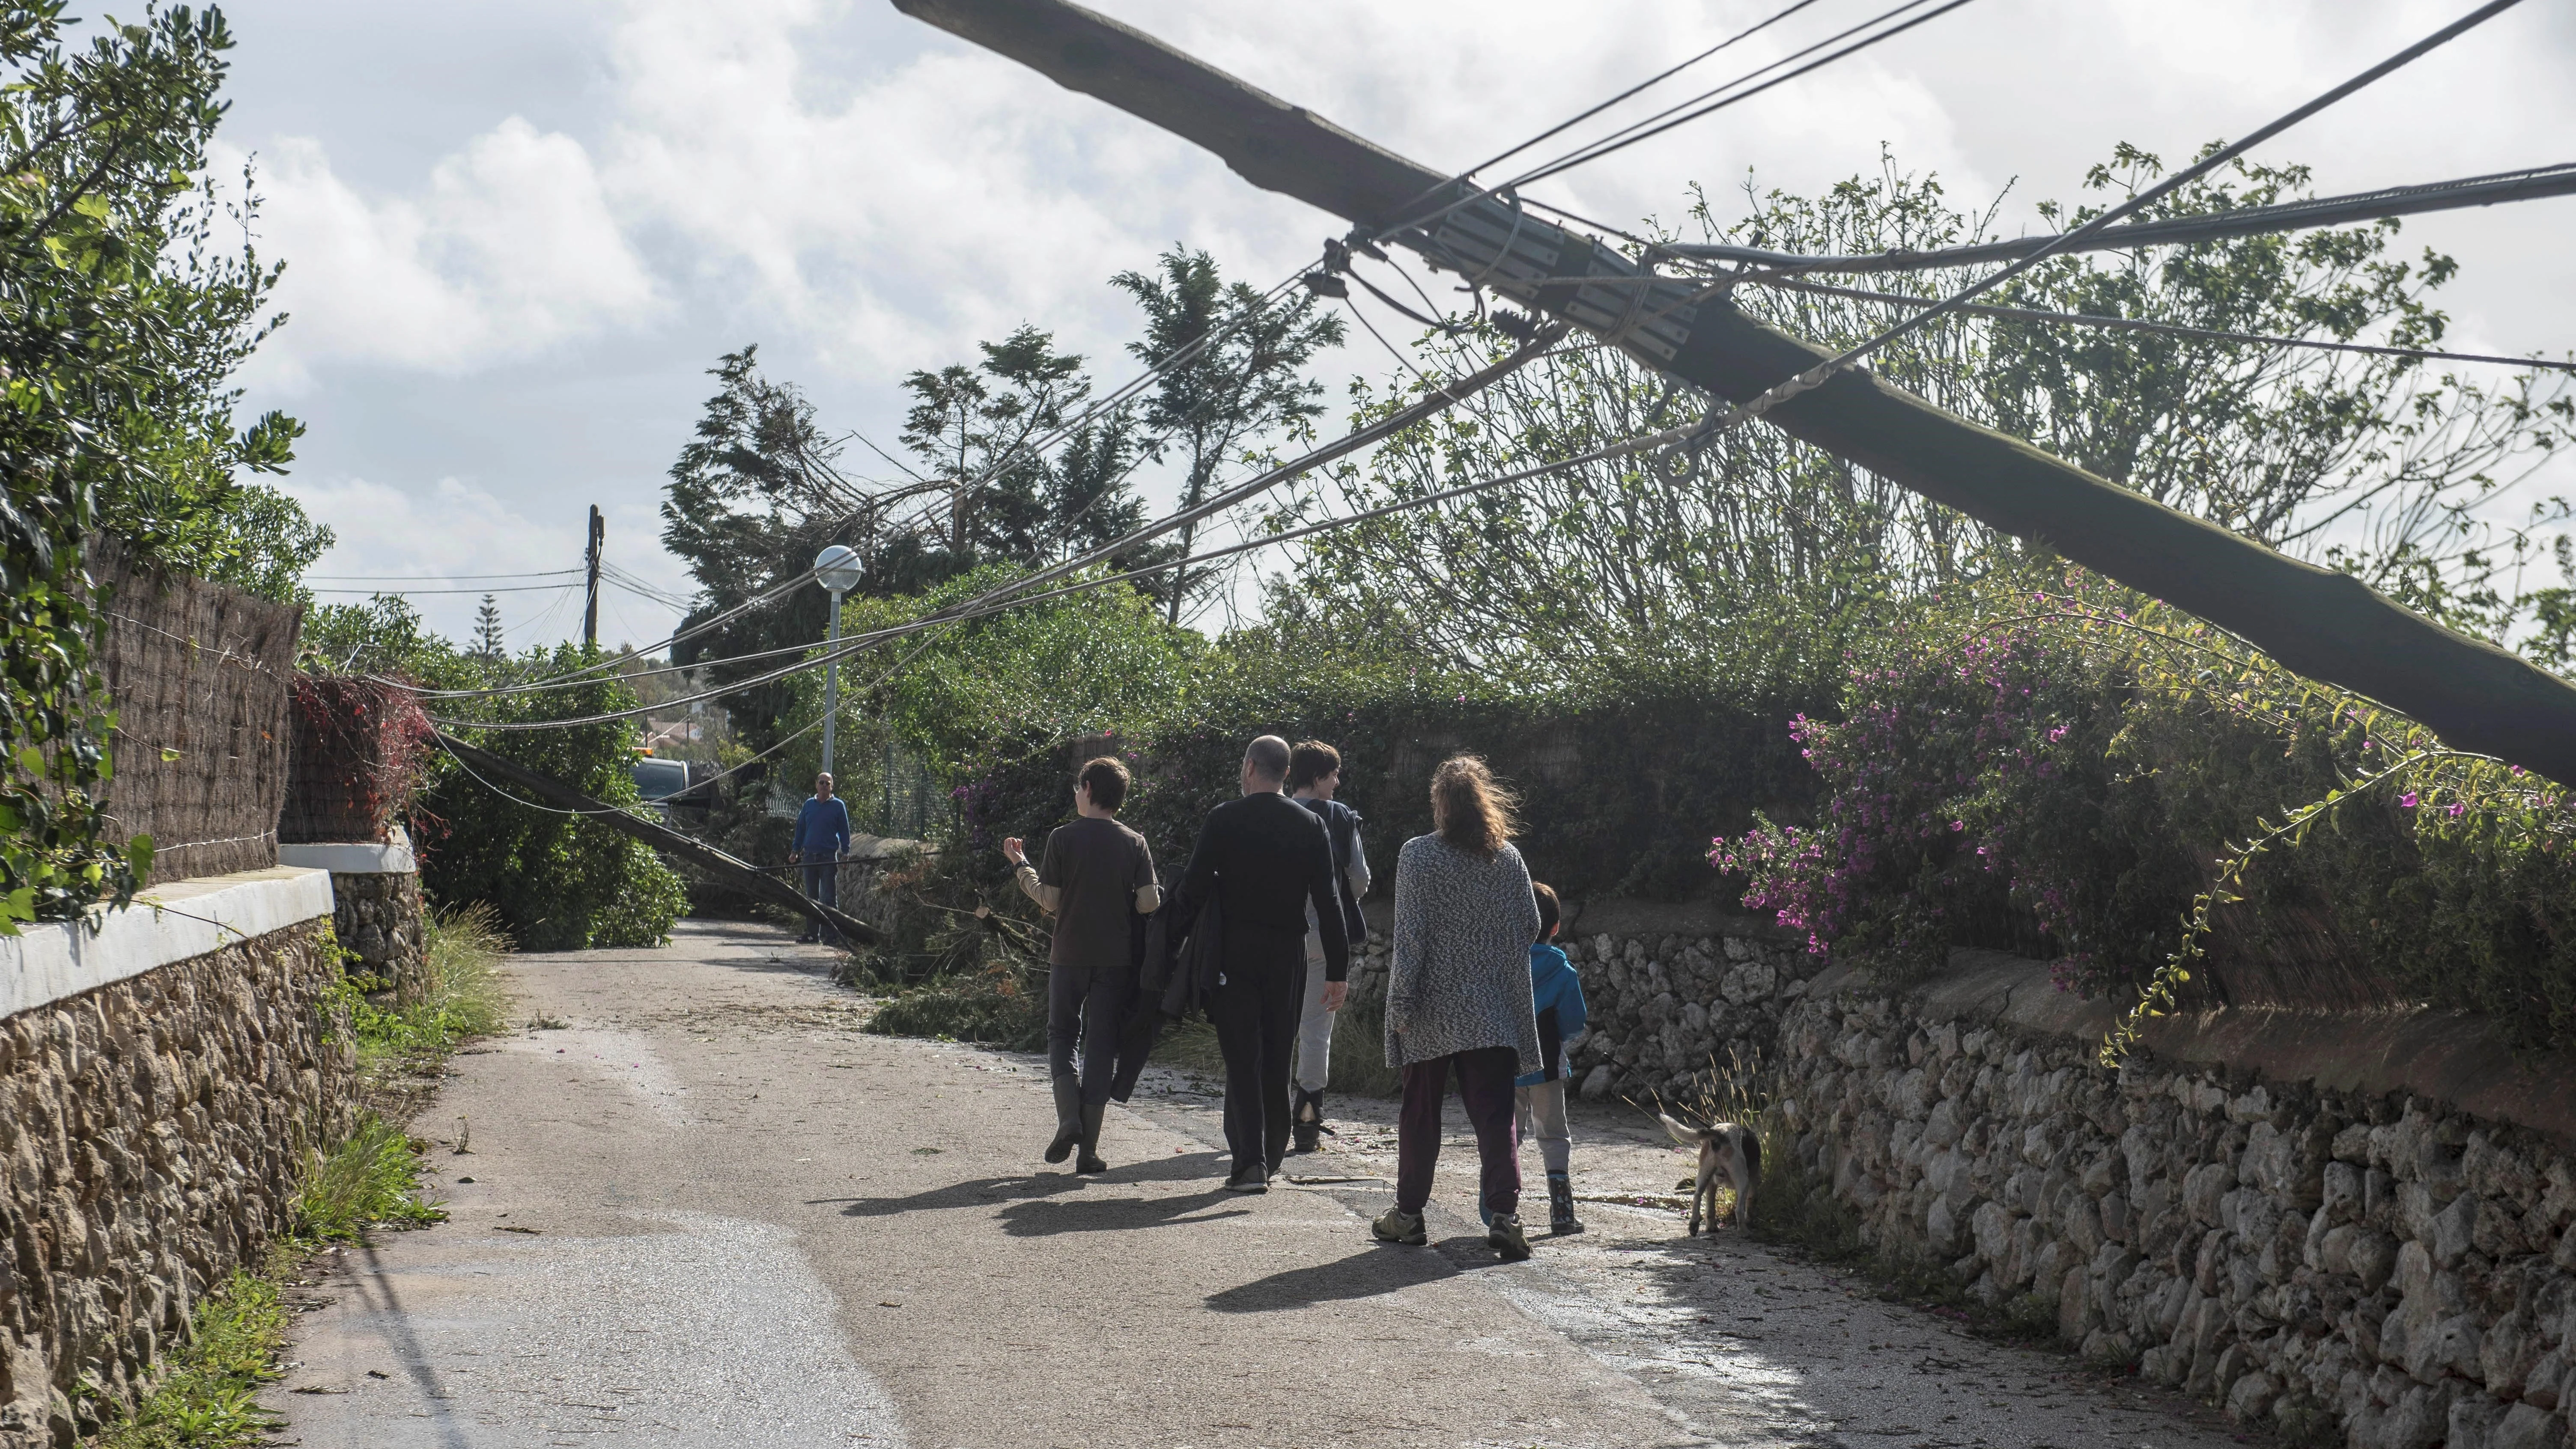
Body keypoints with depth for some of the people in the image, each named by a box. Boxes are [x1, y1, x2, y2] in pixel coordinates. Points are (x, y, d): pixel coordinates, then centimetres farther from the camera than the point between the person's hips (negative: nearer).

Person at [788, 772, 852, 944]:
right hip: (809, 856, 4)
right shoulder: (809, 805, 11)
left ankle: (831, 933, -3)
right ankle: (812, 933, 12)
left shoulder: (839, 806, 2)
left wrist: (845, 852, -6)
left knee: (829, 898, -4)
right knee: (811, 898, 7)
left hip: (829, 858, -4)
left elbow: (844, 831, 3)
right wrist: (795, 850, 12)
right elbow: (800, 829, 17)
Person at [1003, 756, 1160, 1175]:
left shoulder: (1063, 839, -6)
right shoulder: (1135, 844, -1)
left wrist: (1020, 865, 10)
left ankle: (1069, 1119, -8)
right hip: (1117, 959, 1)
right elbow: (1149, 903, -6)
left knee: (1061, 1036, 15)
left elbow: (1049, 901, -4)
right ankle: (1089, 1149, 2)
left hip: (1069, 956, -1)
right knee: (1101, 1046, 6)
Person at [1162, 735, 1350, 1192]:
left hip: (1235, 953, -3)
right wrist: (1338, 970, 3)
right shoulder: (1310, 825, 3)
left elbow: (1193, 889, -6)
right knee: (1277, 1058, 12)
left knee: (1242, 1057, -2)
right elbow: (1328, 902, 1)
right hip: (1288, 954, 3)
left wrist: (1170, 942, 4)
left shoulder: (1223, 820, -5)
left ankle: (1250, 1160, -11)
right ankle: (1270, 1158, 18)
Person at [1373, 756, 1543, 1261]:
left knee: (1420, 1113, 10)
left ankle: (1409, 1214, 18)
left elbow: (1410, 935, -9)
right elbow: (1530, 926, 6)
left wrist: (1402, 1001, -6)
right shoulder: (1508, 858, 2)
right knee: (1495, 1116, 0)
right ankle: (1505, 1214, -12)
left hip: (1432, 1010, -2)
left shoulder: (1418, 855, -7)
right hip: (1494, 1011, 2)